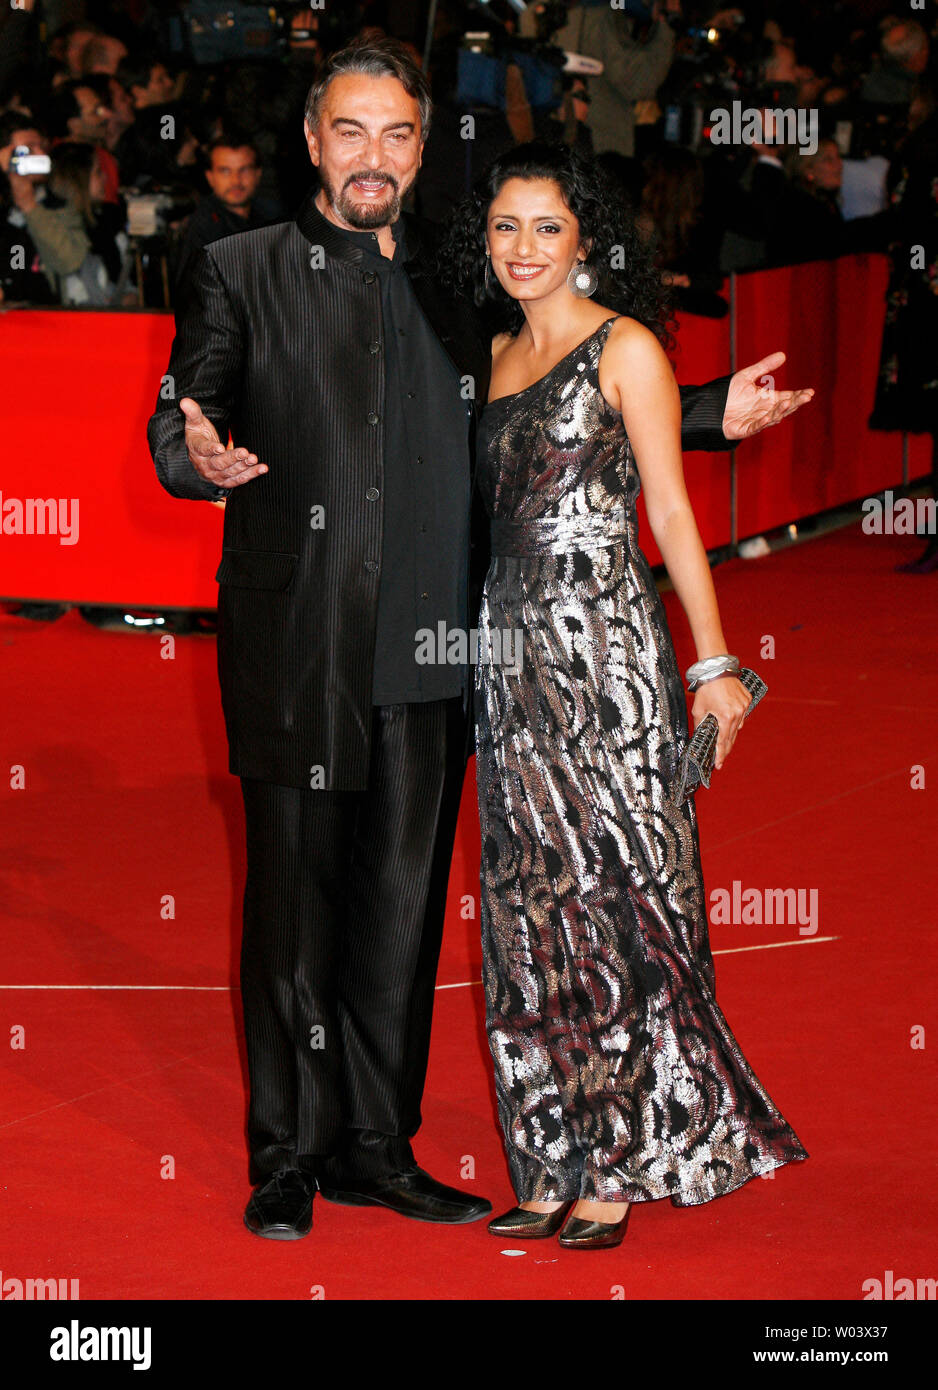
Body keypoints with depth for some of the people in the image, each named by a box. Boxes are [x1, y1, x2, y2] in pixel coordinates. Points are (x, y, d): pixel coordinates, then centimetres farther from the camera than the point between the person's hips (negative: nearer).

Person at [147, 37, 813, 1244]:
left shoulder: (455, 287, 14)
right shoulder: (241, 273, 5)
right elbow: (180, 422, 0)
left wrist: (710, 414, 10)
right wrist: (201, 456, -24)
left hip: (422, 650, 3)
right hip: (293, 648, -3)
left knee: (402, 901, 7)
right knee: (293, 898, 0)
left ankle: (375, 1146, 18)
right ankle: (287, 1159, 11)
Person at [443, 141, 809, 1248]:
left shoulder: (624, 347, -3)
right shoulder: (497, 357, 15)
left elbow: (669, 508, -5)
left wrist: (712, 661, -7)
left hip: (604, 650, -6)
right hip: (512, 650, 7)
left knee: (614, 904, -4)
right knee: (532, 912, 7)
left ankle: (622, 1166, 2)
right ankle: (558, 1170, 13)